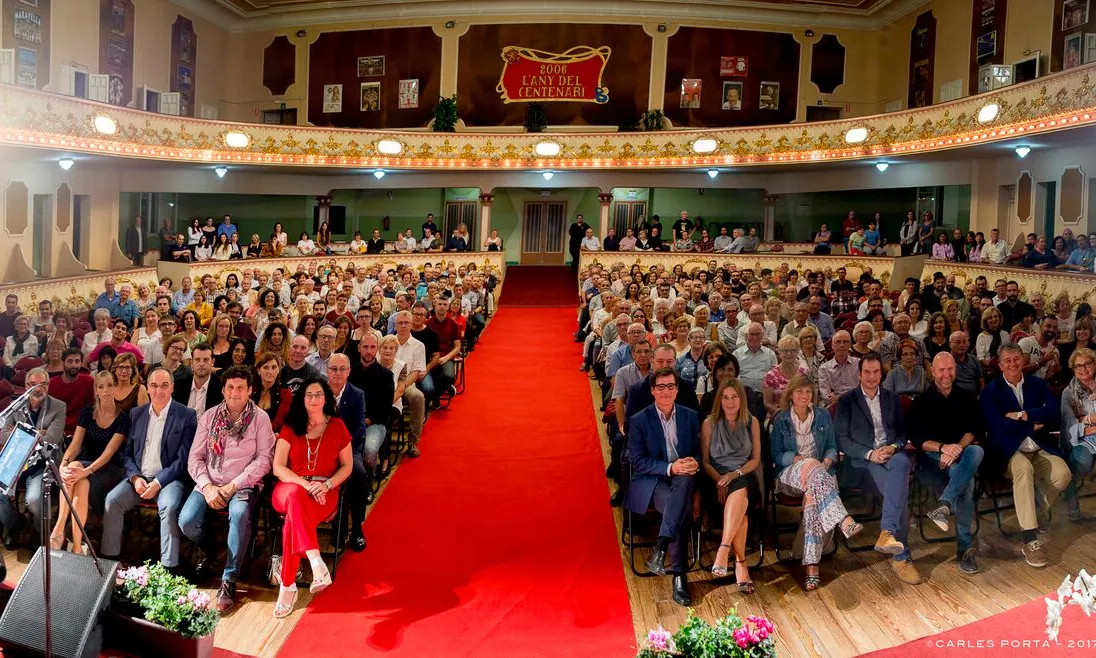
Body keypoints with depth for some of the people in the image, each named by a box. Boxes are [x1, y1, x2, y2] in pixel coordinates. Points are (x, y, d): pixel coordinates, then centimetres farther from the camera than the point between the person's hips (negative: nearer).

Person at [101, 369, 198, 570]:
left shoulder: (187, 416, -4)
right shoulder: (136, 414, 11)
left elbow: (183, 459, -8)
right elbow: (127, 453, 12)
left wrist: (158, 483, -16)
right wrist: (135, 477, -6)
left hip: (168, 477, -4)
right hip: (139, 476, 5)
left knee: (169, 507, -32)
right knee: (112, 500, -20)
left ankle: (168, 567, -25)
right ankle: (109, 559, -8)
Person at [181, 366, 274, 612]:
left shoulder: (260, 418, 0)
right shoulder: (209, 416, 8)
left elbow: (264, 459, -6)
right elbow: (195, 457, 6)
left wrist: (233, 486, -14)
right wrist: (207, 487, -10)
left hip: (243, 484, -3)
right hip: (209, 483, 3)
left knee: (240, 515, -36)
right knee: (186, 521, -23)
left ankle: (229, 580, -23)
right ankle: (206, 549, 13)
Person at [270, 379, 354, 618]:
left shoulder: (337, 427, 8)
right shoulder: (290, 428, 9)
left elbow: (347, 466, 10)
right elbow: (278, 468, 1)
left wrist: (326, 484, -10)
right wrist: (305, 484, -17)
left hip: (324, 493, 0)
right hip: (290, 487, 1)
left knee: (293, 521, -35)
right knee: (296, 497, -40)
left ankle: (288, 587, -30)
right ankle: (316, 563, -51)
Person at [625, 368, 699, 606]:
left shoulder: (690, 416, 11)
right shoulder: (639, 421, 0)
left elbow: (698, 451, 13)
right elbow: (637, 462, -6)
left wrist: (694, 463, -12)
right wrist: (670, 468, -20)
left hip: (681, 479, 3)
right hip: (649, 482, -3)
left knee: (685, 480, -36)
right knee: (677, 506, -35)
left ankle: (660, 550, -39)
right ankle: (679, 576, -27)